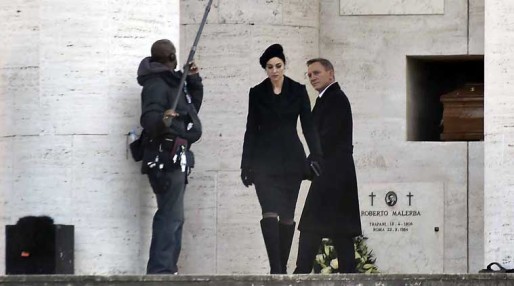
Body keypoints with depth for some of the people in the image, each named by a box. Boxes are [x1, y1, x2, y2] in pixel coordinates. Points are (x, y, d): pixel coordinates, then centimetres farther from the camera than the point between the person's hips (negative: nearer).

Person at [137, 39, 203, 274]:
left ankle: (164, 270, 17)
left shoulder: (172, 82, 17)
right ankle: (161, 270, -21)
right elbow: (149, 119, -26)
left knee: (172, 216, 13)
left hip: (175, 158, 11)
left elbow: (193, 107, 25)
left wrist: (194, 80, 16)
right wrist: (162, 121, -47)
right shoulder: (156, 84, -13)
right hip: (165, 158, -11)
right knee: (171, 216, -16)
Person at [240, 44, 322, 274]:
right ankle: (276, 270, -22)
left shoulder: (298, 91, 4)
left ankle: (282, 268, 13)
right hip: (265, 159, -1)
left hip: (291, 159, 1)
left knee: (287, 216, 4)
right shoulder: (257, 93, 4)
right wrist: (246, 165, 2)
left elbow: (308, 126, 2)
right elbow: (251, 130, 6)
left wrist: (316, 156, -9)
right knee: (270, 213, -15)